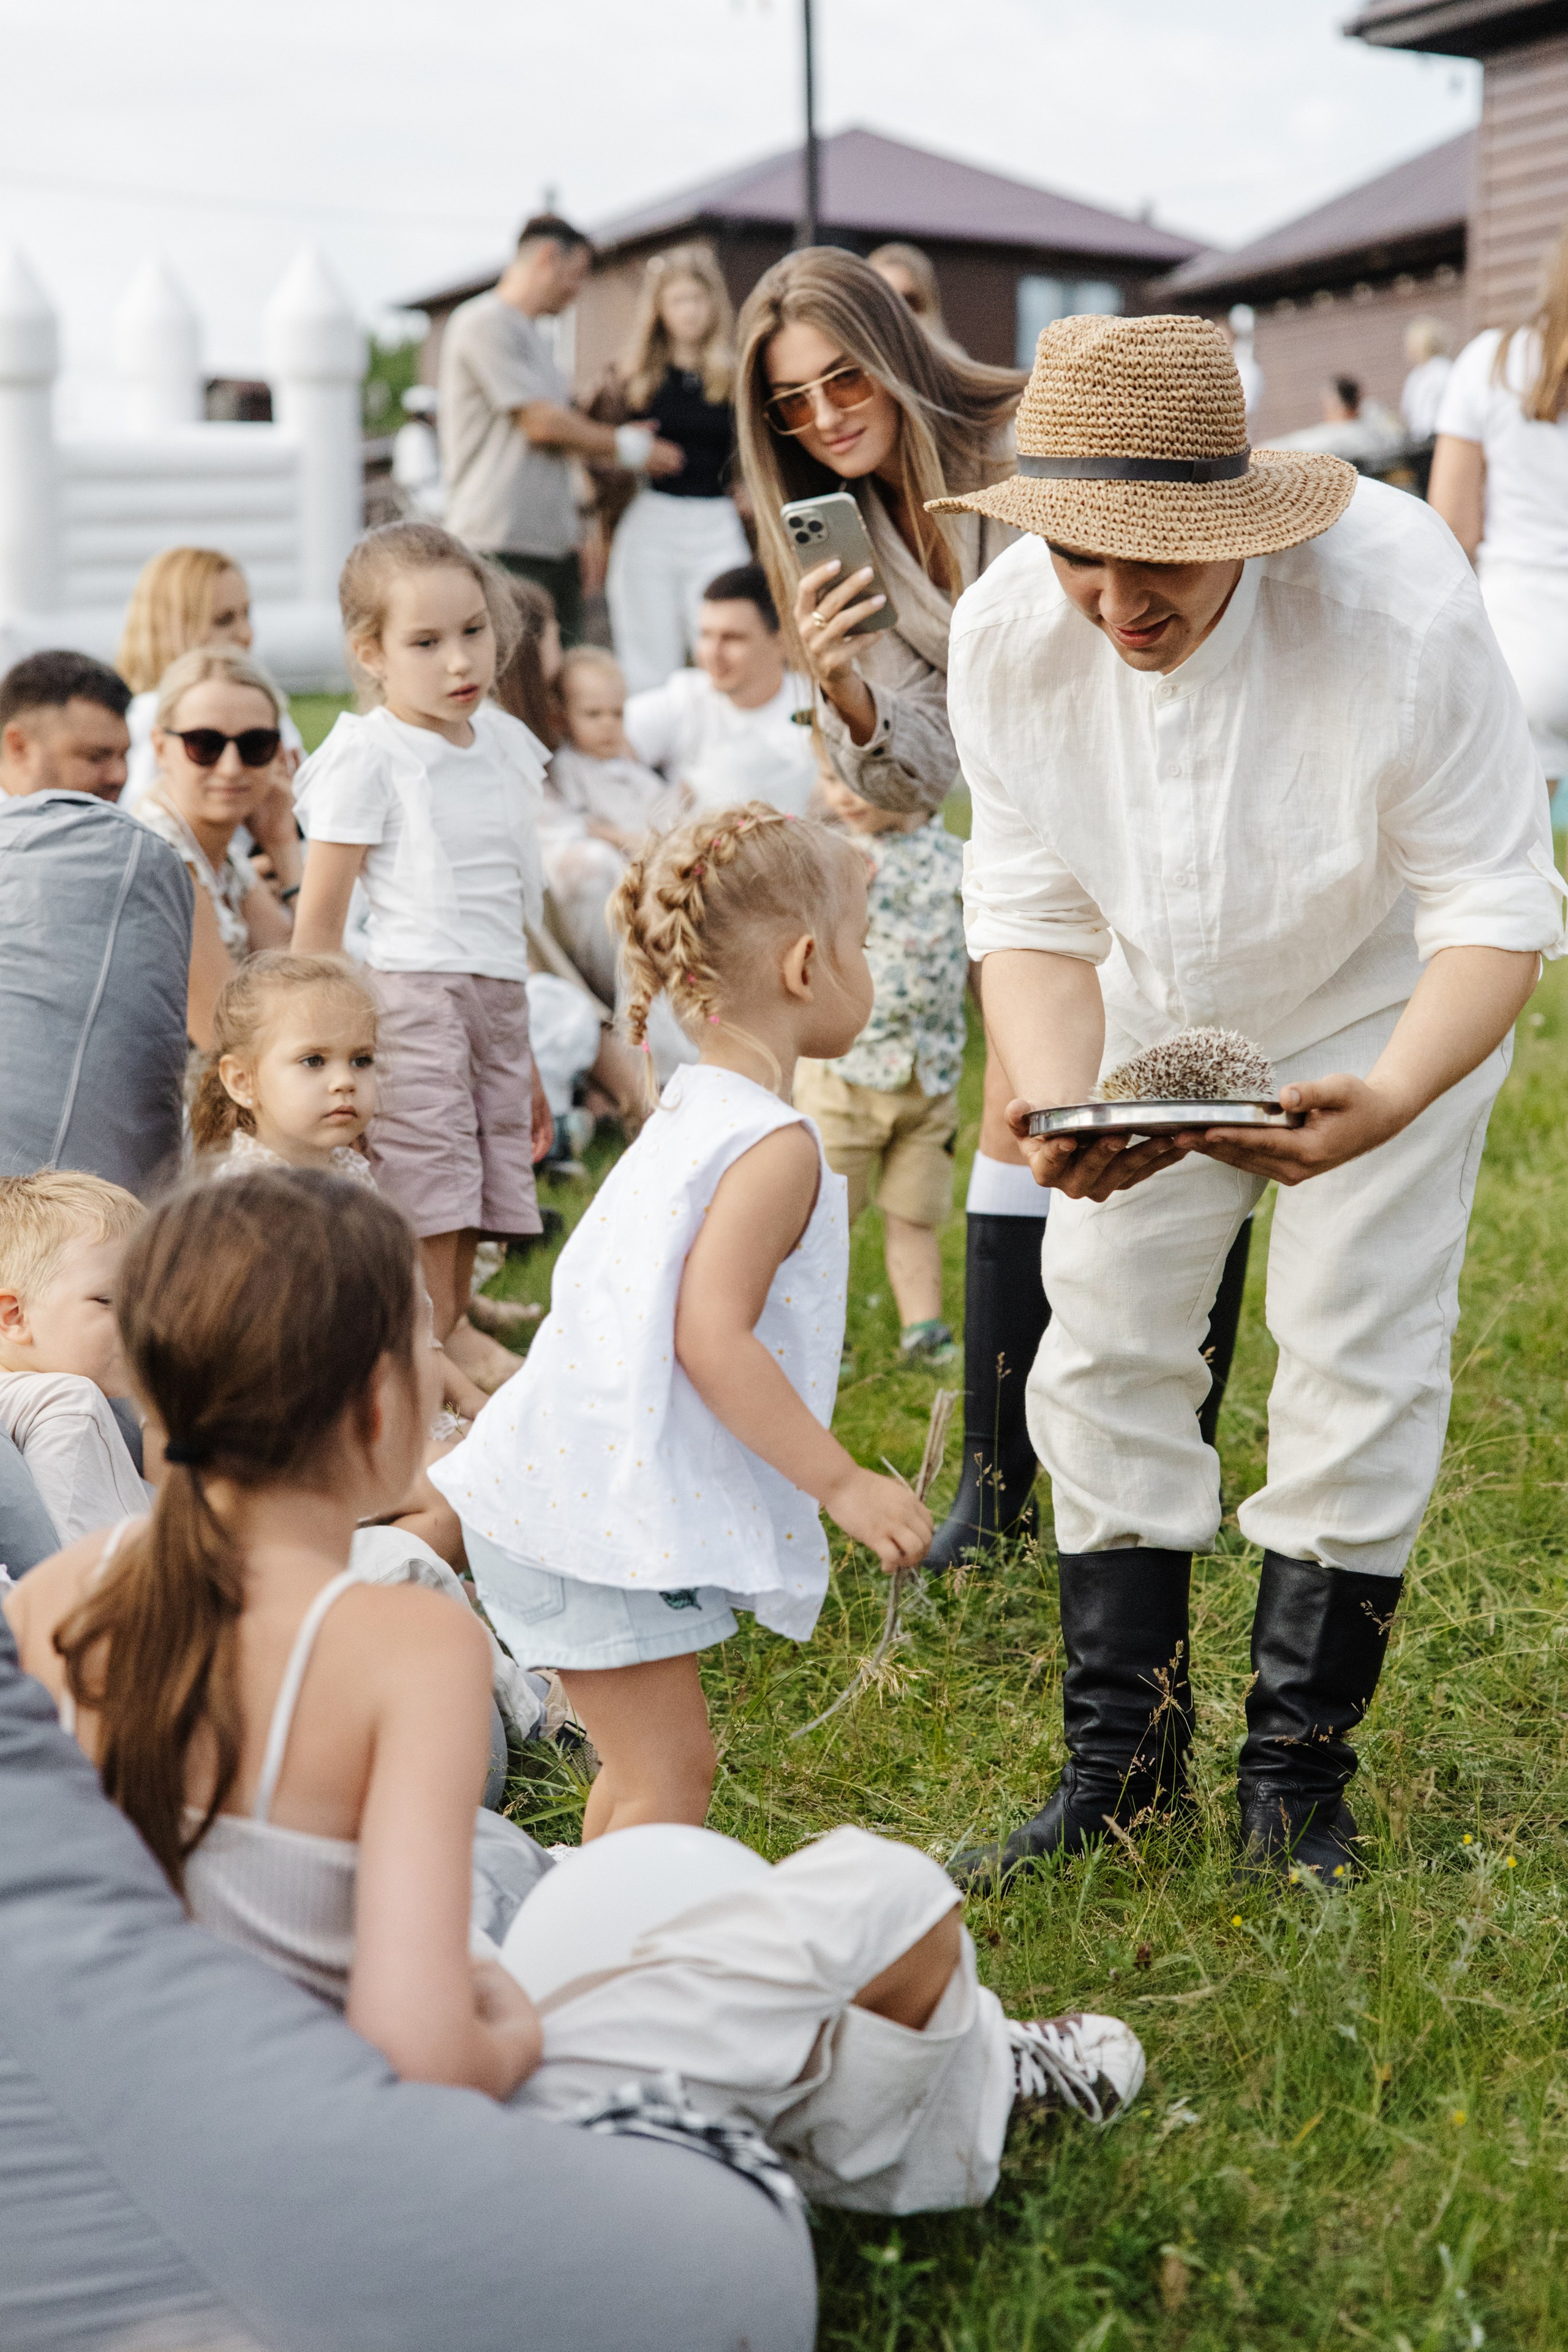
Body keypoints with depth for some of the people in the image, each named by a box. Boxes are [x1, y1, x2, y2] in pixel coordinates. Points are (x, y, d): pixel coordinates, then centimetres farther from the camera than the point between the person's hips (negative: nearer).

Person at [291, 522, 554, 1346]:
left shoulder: (503, 743, 14)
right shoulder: (368, 755, -6)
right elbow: (317, 923, -6)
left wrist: (526, 1061, 24)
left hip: (497, 1005, 7)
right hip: (411, 1000, -7)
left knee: (459, 1260, 7)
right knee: (422, 1285, -10)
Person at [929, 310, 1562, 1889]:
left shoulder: (1399, 607, -35)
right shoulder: (1005, 635, -24)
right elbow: (1032, 912, -16)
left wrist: (1386, 1100, -47)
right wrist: (1054, 1111, -35)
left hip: (1390, 1002, -3)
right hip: (1152, 1006, 3)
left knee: (1357, 1362, -4)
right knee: (1105, 1348, 1)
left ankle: (1296, 1778, 13)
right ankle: (1121, 1760, 16)